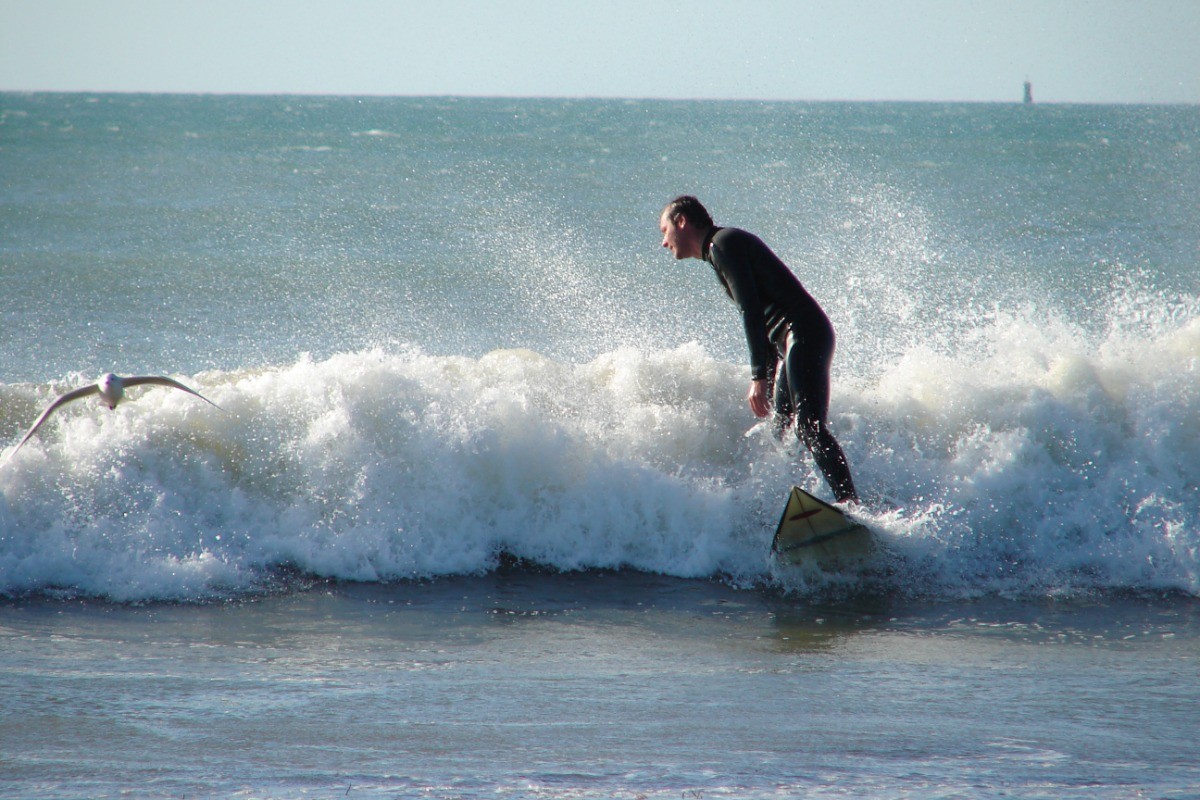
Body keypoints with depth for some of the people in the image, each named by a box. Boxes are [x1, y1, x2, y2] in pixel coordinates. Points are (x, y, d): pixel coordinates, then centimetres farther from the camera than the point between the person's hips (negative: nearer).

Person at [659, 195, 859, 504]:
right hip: (788, 340, 11)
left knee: (809, 426, -22)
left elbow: (751, 310, -16)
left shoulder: (722, 244, -6)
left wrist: (759, 376, -21)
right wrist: (766, 377, 27)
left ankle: (851, 505, -33)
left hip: (803, 334, -11)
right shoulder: (730, 242, 25)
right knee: (784, 432, 8)